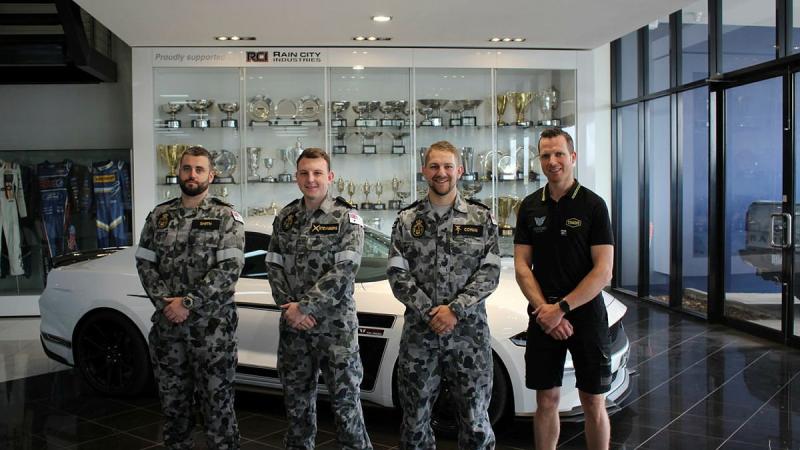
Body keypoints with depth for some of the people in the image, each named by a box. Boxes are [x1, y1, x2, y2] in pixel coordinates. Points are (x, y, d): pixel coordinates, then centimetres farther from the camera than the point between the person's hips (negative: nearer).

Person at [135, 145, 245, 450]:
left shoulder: (226, 217, -4)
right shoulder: (159, 216, 9)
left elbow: (229, 269, -12)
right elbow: (145, 263, 6)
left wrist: (187, 302, -16)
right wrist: (165, 302, -9)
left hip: (212, 325, -4)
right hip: (167, 325, 4)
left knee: (217, 399, 2)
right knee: (172, 398, 15)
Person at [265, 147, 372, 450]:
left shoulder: (347, 218, -6)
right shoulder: (284, 218, 8)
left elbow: (344, 271, -15)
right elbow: (274, 267, 6)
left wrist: (304, 307, -17)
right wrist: (289, 307, -9)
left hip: (336, 325, -4)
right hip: (293, 326, 5)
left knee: (345, 399, 1)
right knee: (296, 397, 15)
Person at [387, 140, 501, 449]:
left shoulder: (482, 218, 3)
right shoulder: (406, 220, 4)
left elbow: (490, 273, -4)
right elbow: (397, 274, -2)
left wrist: (455, 310, -15)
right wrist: (430, 313, -12)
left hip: (468, 331, -1)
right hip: (419, 332, 1)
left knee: (475, 421, 5)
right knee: (415, 417, 11)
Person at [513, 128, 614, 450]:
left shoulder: (593, 205, -4)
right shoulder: (530, 207, 6)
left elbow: (603, 271, -10)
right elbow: (522, 266, 3)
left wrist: (561, 308, -16)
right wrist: (544, 309, -11)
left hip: (587, 317, -3)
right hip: (543, 319, 3)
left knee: (593, 403, 6)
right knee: (546, 401, 10)